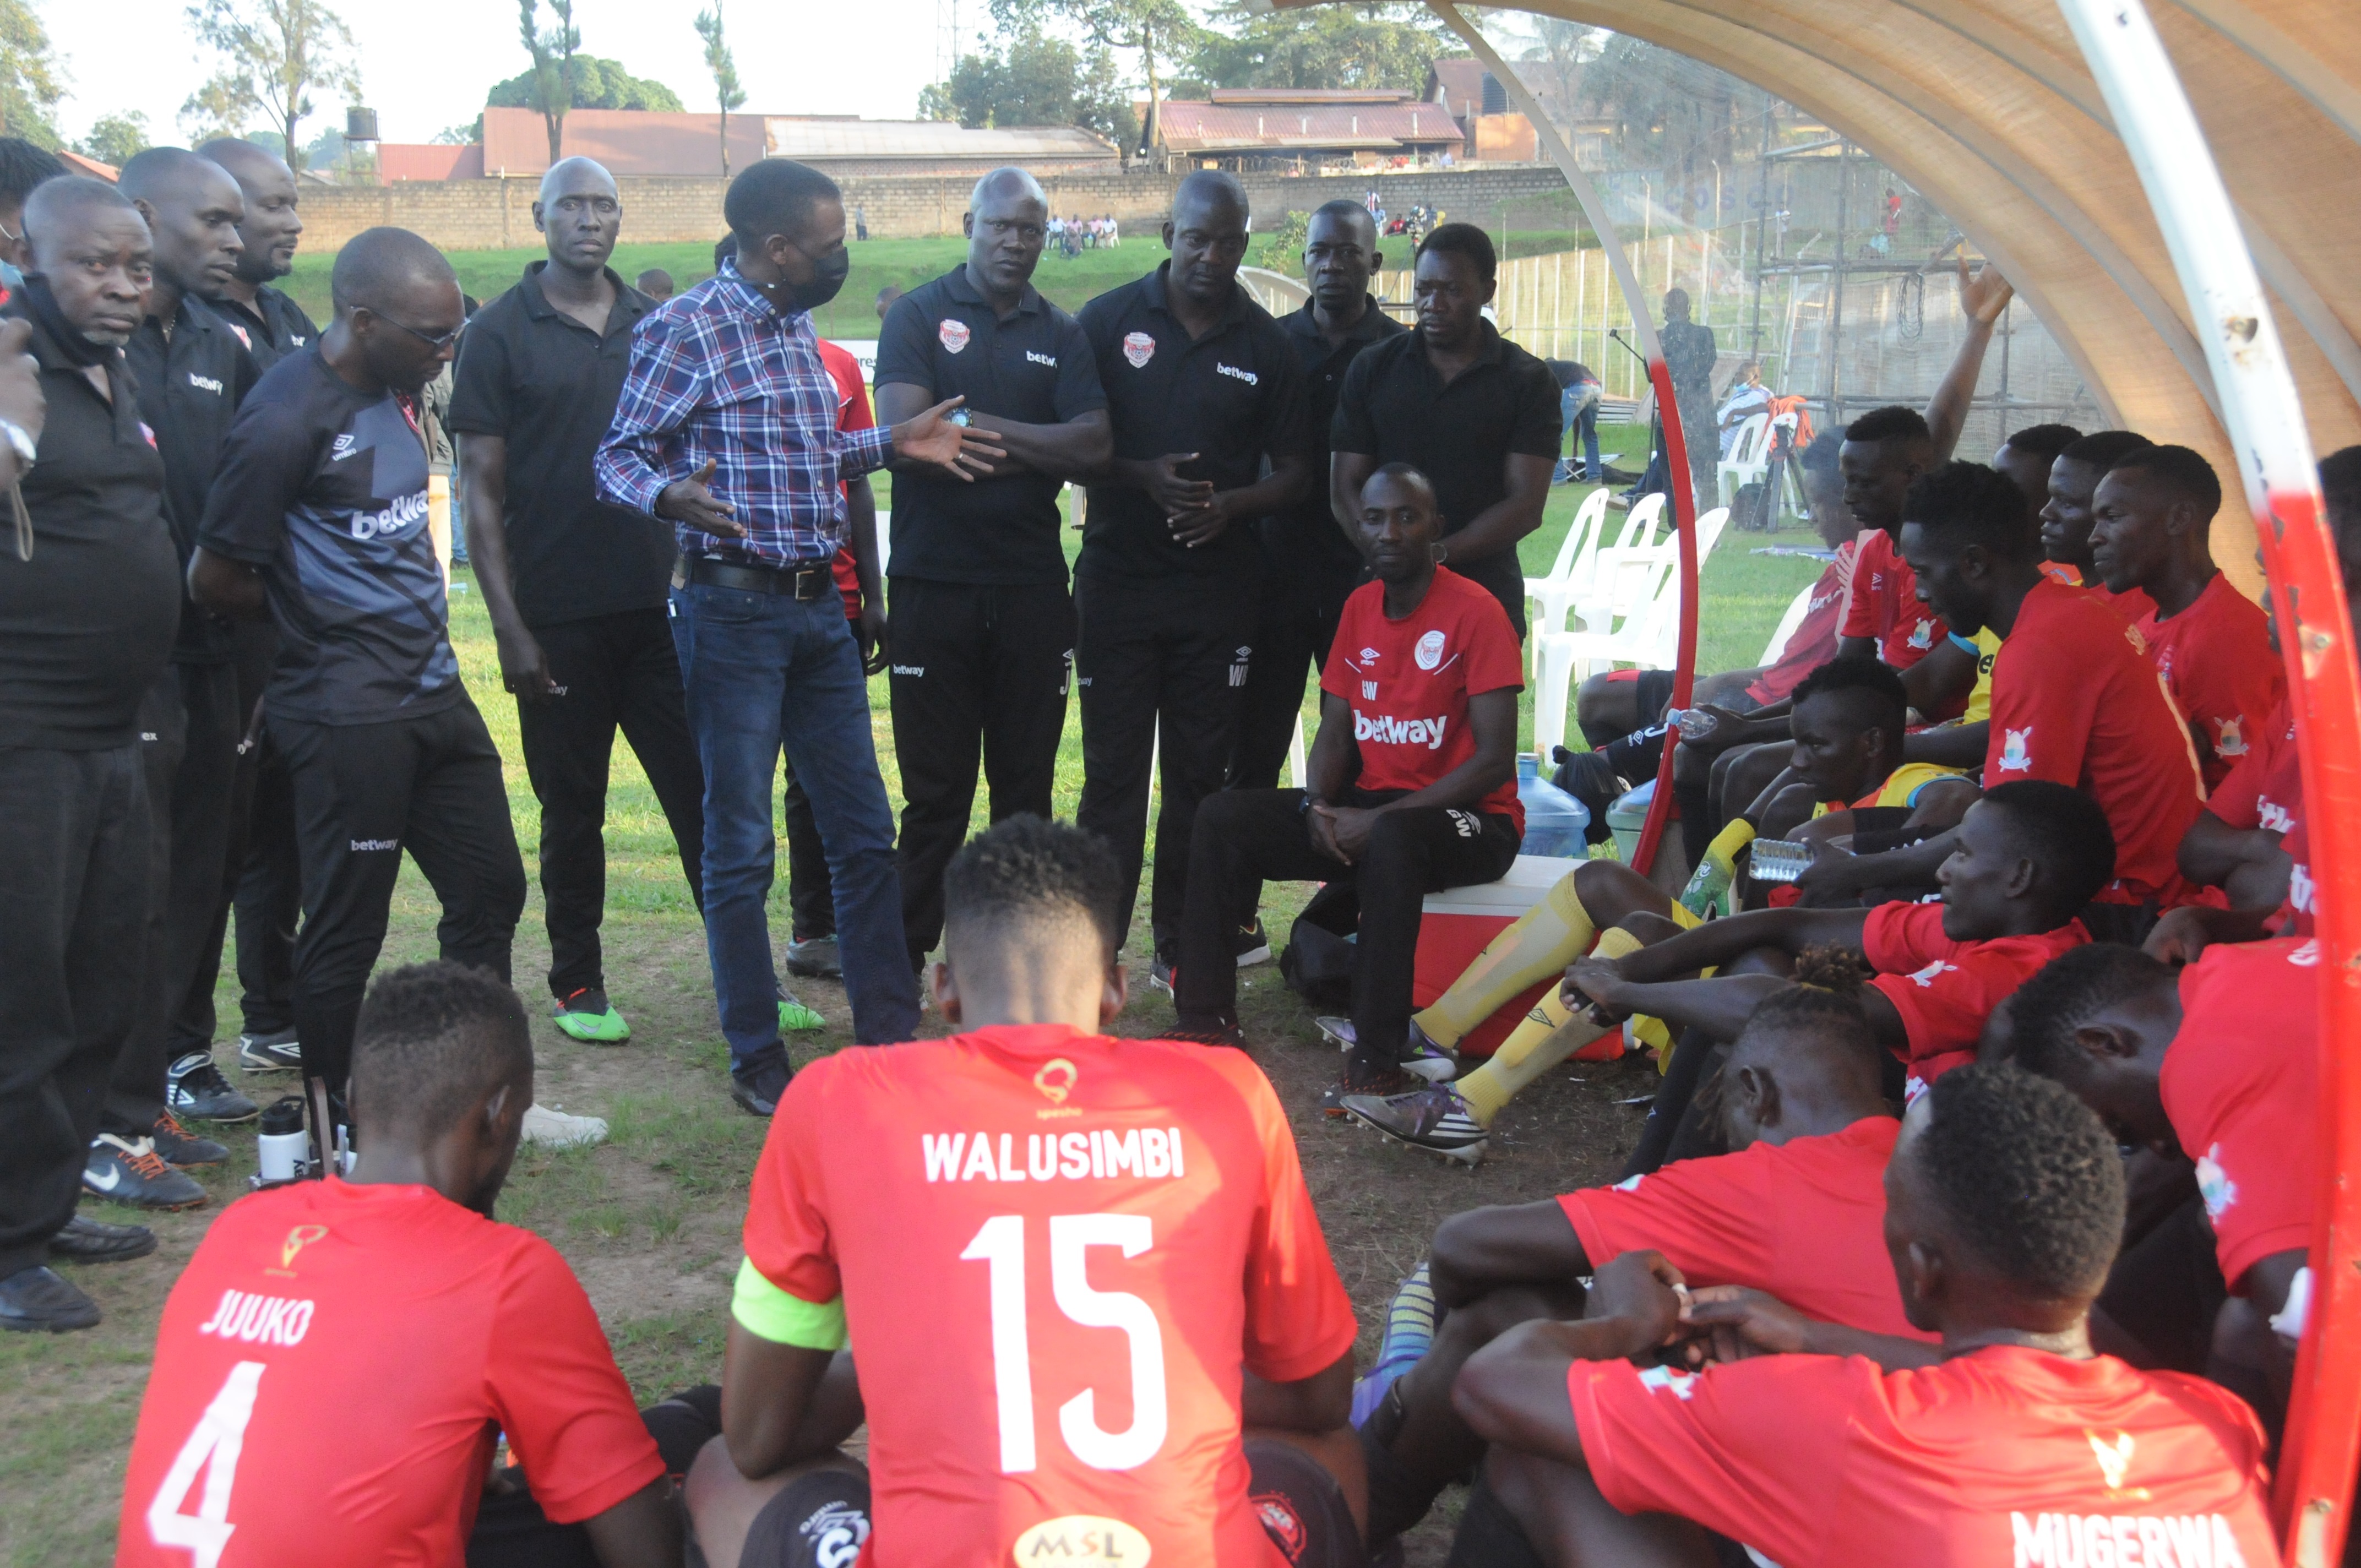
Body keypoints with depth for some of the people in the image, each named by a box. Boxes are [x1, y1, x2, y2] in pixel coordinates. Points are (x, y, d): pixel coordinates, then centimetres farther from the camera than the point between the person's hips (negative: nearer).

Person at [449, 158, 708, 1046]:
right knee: (573, 812, 7)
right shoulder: (501, 333, 0)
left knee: (704, 792, 3)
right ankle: (578, 985, 21)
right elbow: (481, 491, -2)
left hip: (659, 606, 3)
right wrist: (509, 627, -9)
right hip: (560, 621, -3)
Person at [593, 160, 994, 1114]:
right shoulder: (685, 329, -9)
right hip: (733, 607, -7)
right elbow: (619, 457, -10)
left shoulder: (798, 327, 14)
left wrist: (892, 445, 14)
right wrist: (668, 496, -30)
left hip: (820, 607, 8)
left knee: (865, 832, 10)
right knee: (742, 847, 2)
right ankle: (758, 1060, 14)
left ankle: (888, 1034, 21)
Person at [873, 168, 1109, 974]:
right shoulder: (918, 315, 2)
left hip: (1032, 585, 3)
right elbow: (903, 431, -14)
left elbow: (1094, 445, -5)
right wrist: (1032, 450, -13)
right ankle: (905, 956, 13)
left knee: (1026, 786, 9)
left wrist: (977, 427, -12)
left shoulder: (1063, 334, 11)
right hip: (935, 583, -3)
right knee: (935, 789, 2)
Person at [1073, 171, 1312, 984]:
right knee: (1112, 770, 0)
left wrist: (1229, 505, -11)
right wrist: (1143, 477, -15)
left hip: (1219, 587, 1)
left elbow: (1294, 472, 8)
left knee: (1200, 772, 7)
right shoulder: (1109, 320, 2)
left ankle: (1181, 944, 18)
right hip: (1117, 577, -1)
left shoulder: (1268, 344, 5)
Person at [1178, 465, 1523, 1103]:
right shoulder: (1359, 608, 9)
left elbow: (1494, 760, -17)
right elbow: (1334, 732, 11)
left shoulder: (1475, 612, -12)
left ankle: (1378, 1062, -34)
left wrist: (1378, 819, -22)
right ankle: (1206, 1021, -8)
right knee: (1222, 817, -10)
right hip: (1368, 808, 7)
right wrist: (1320, 806, -11)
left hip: (1468, 818, -6)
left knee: (1391, 841, -40)